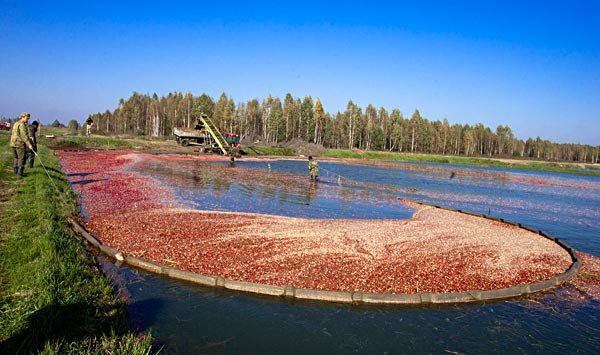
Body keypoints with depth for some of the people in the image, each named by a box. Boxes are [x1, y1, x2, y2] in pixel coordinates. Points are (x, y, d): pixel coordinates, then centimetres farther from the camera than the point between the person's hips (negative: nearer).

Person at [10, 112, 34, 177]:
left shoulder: (15, 124, 17)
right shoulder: (22, 125, -12)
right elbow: (24, 136, -21)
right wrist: (29, 144, -24)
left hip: (13, 143, 9)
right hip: (20, 144, -9)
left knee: (16, 157, 14)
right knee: (22, 158, -6)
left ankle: (16, 171, 19)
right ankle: (20, 172, -10)